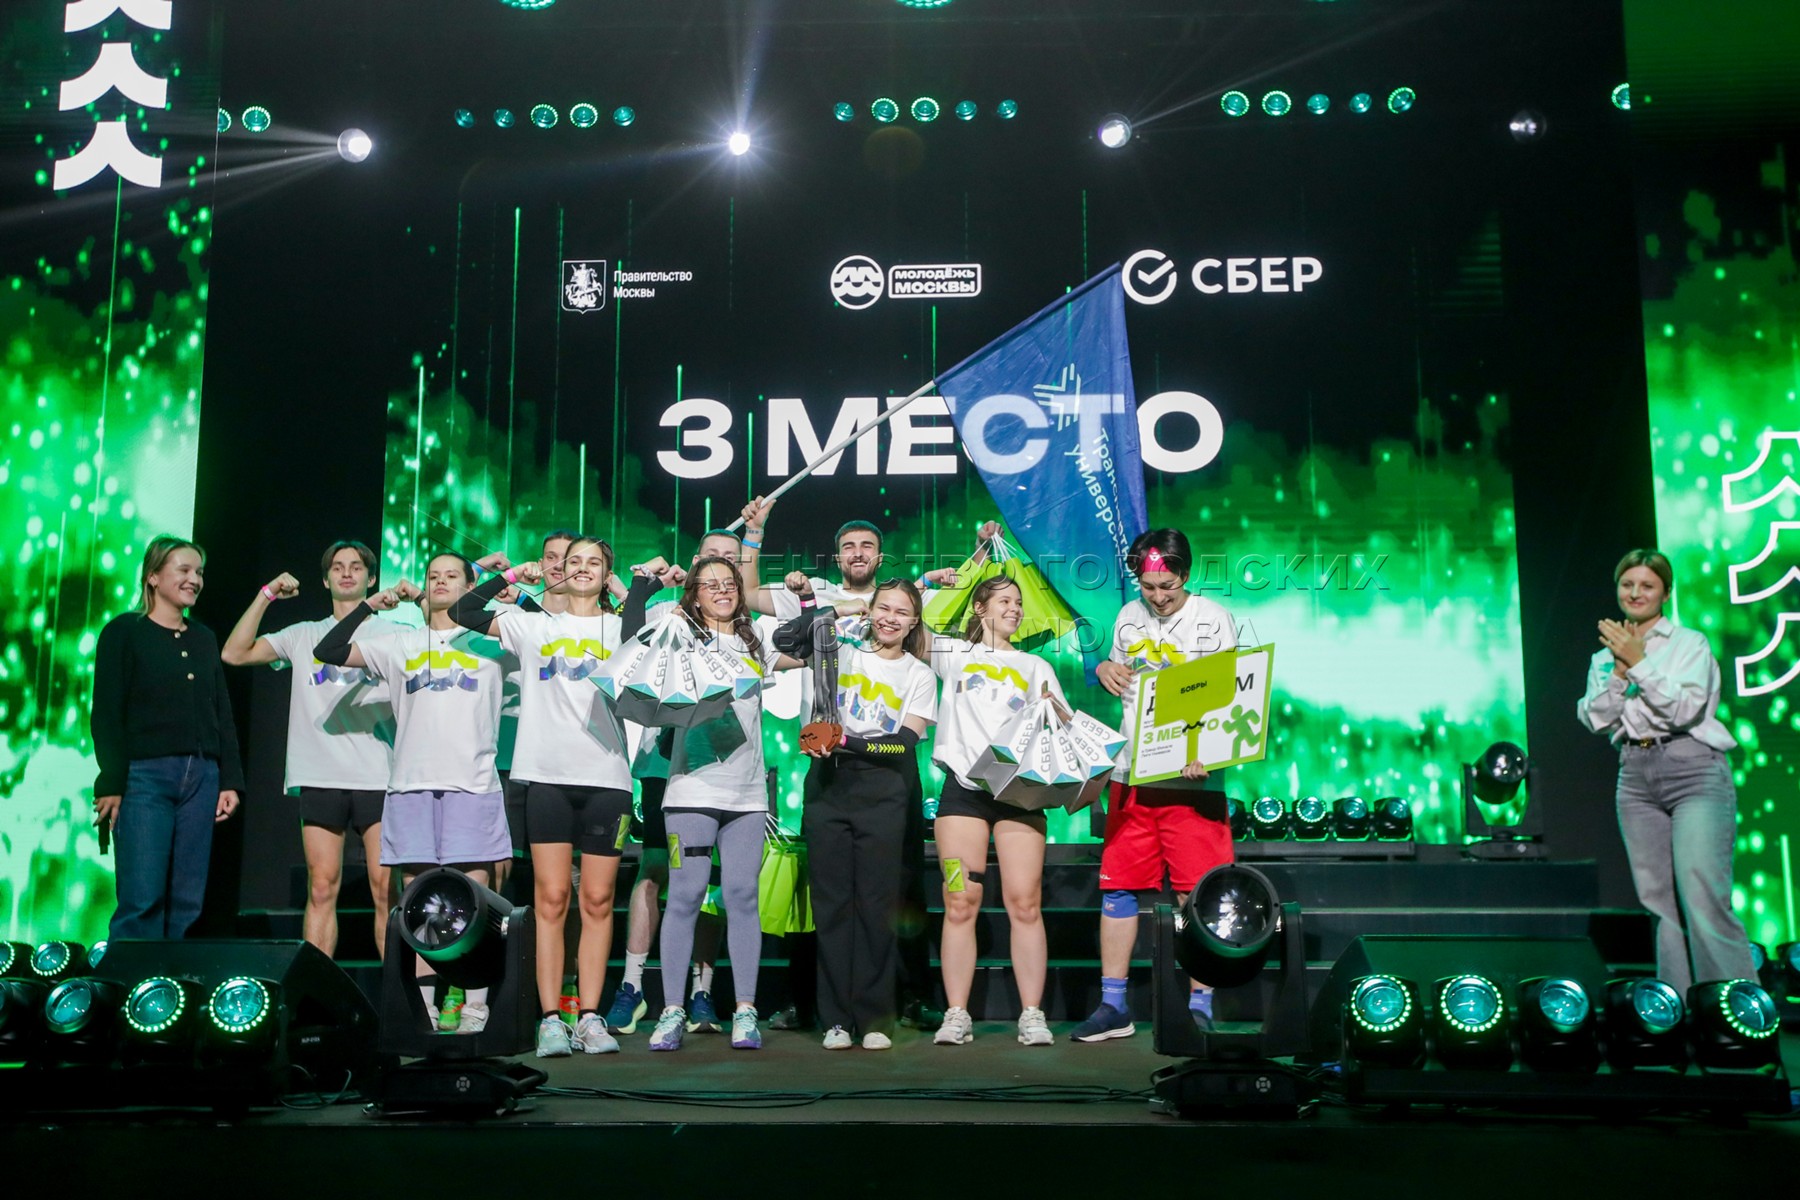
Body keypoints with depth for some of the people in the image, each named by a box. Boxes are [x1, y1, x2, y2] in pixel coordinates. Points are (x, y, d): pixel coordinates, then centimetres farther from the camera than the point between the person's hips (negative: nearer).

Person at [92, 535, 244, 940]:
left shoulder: (205, 640, 17)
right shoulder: (124, 631, 2)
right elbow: (106, 713, -3)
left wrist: (230, 780, 9)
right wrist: (111, 784, -11)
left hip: (201, 777, 5)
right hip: (145, 774, -5)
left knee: (187, 903, 2)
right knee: (142, 899, -11)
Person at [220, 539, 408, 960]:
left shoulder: (391, 634, 12)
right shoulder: (304, 635, 17)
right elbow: (234, 653, 9)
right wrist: (267, 594, 5)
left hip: (379, 778, -2)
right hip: (320, 778, 2)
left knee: (386, 890, -5)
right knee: (321, 889, 1)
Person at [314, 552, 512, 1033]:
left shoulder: (490, 644, 13)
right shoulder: (401, 645, 17)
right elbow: (328, 651, 12)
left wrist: (513, 584, -2)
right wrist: (369, 605, 6)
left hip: (473, 784, -2)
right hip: (412, 784, 2)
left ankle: (476, 1007, -3)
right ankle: (423, 1007, 5)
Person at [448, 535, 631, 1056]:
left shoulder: (620, 629, 14)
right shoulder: (534, 626, 13)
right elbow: (462, 611, 10)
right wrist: (513, 575, 13)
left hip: (606, 778, 1)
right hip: (547, 776, 0)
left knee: (597, 901, 1)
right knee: (551, 900, -4)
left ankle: (590, 1016, 6)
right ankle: (550, 1019, -1)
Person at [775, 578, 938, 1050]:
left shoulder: (919, 675, 10)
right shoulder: (842, 653, 14)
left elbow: (907, 741, -3)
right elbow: (786, 640, 2)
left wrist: (847, 741, -15)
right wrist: (835, 610, 7)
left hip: (882, 795, -1)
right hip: (829, 788, 1)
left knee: (877, 905, -4)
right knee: (831, 903, 0)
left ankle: (875, 1018, 4)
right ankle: (837, 1018, 5)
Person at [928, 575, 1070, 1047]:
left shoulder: (1035, 667, 21)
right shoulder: (954, 654, 18)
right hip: (964, 787, -1)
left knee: (1025, 902, -8)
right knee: (960, 902, -6)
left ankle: (1032, 1016, -5)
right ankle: (956, 1016, -2)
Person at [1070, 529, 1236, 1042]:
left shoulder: (1213, 619, -2)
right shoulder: (1129, 618, 13)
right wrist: (1106, 669, 3)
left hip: (1190, 776, -5)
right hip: (1131, 773, 5)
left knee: (1198, 894, -3)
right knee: (1117, 886, 5)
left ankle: (1200, 1007, 7)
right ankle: (1113, 1007, 13)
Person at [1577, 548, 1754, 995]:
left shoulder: (1689, 643, 4)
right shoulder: (1605, 656, 17)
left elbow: (1684, 709, -10)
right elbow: (1596, 719, 5)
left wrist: (1639, 662, -11)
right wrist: (1619, 670, -7)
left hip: (1694, 771, -4)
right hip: (1636, 777, 5)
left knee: (1704, 899, -16)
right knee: (1662, 902, 2)